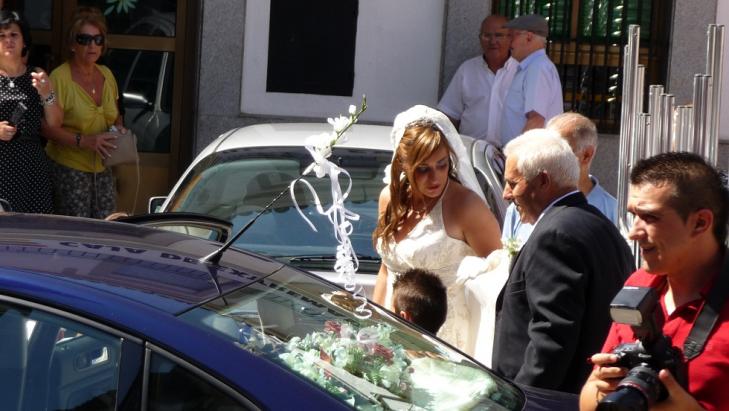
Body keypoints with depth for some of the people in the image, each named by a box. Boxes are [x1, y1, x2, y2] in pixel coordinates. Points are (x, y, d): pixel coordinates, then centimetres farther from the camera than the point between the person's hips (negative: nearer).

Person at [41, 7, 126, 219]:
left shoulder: (106, 74, 8)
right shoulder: (60, 77, -13)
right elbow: (47, 128, -16)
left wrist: (119, 127, 1)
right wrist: (84, 141, -24)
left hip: (102, 168, 6)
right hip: (70, 168, -6)